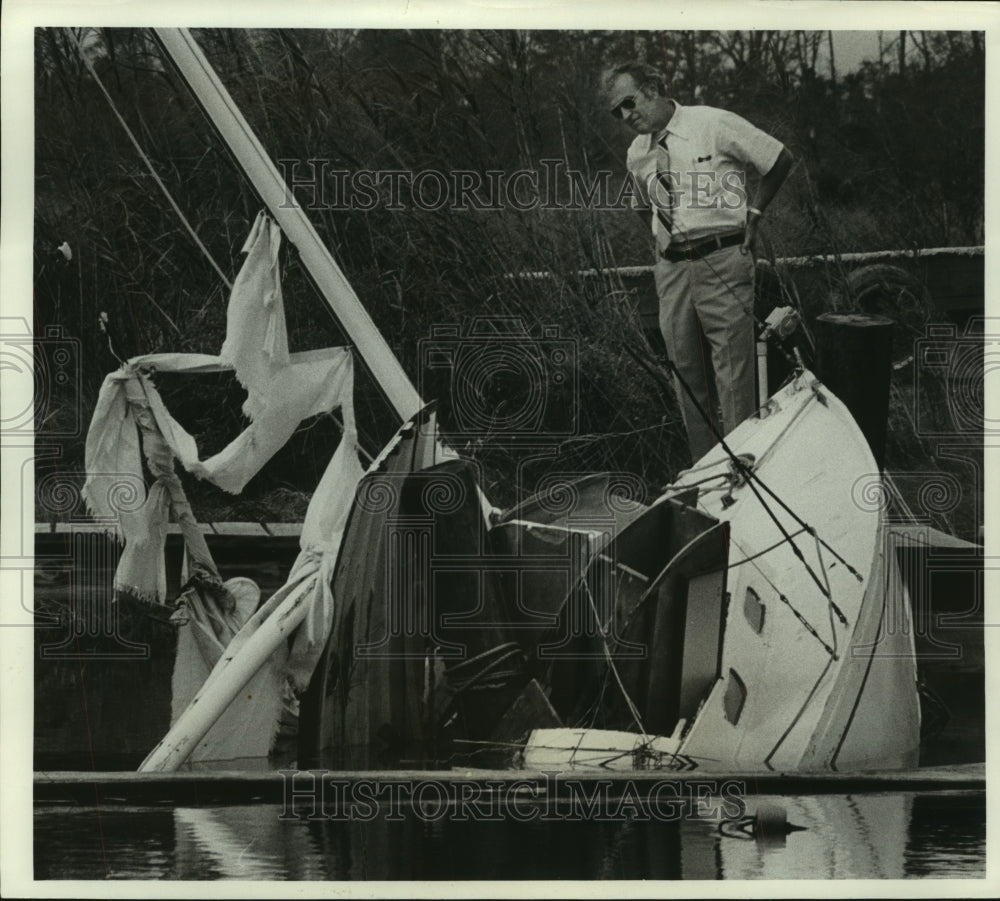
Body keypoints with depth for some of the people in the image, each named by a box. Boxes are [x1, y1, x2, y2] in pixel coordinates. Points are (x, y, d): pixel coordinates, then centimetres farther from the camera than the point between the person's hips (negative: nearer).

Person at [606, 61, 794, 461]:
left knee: (732, 368, -9)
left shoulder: (714, 125, -4)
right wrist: (663, 241, 16)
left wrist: (752, 214, 1)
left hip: (723, 259, -5)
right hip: (671, 268, 6)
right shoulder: (638, 155, 12)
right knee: (686, 370, 6)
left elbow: (780, 159, 2)